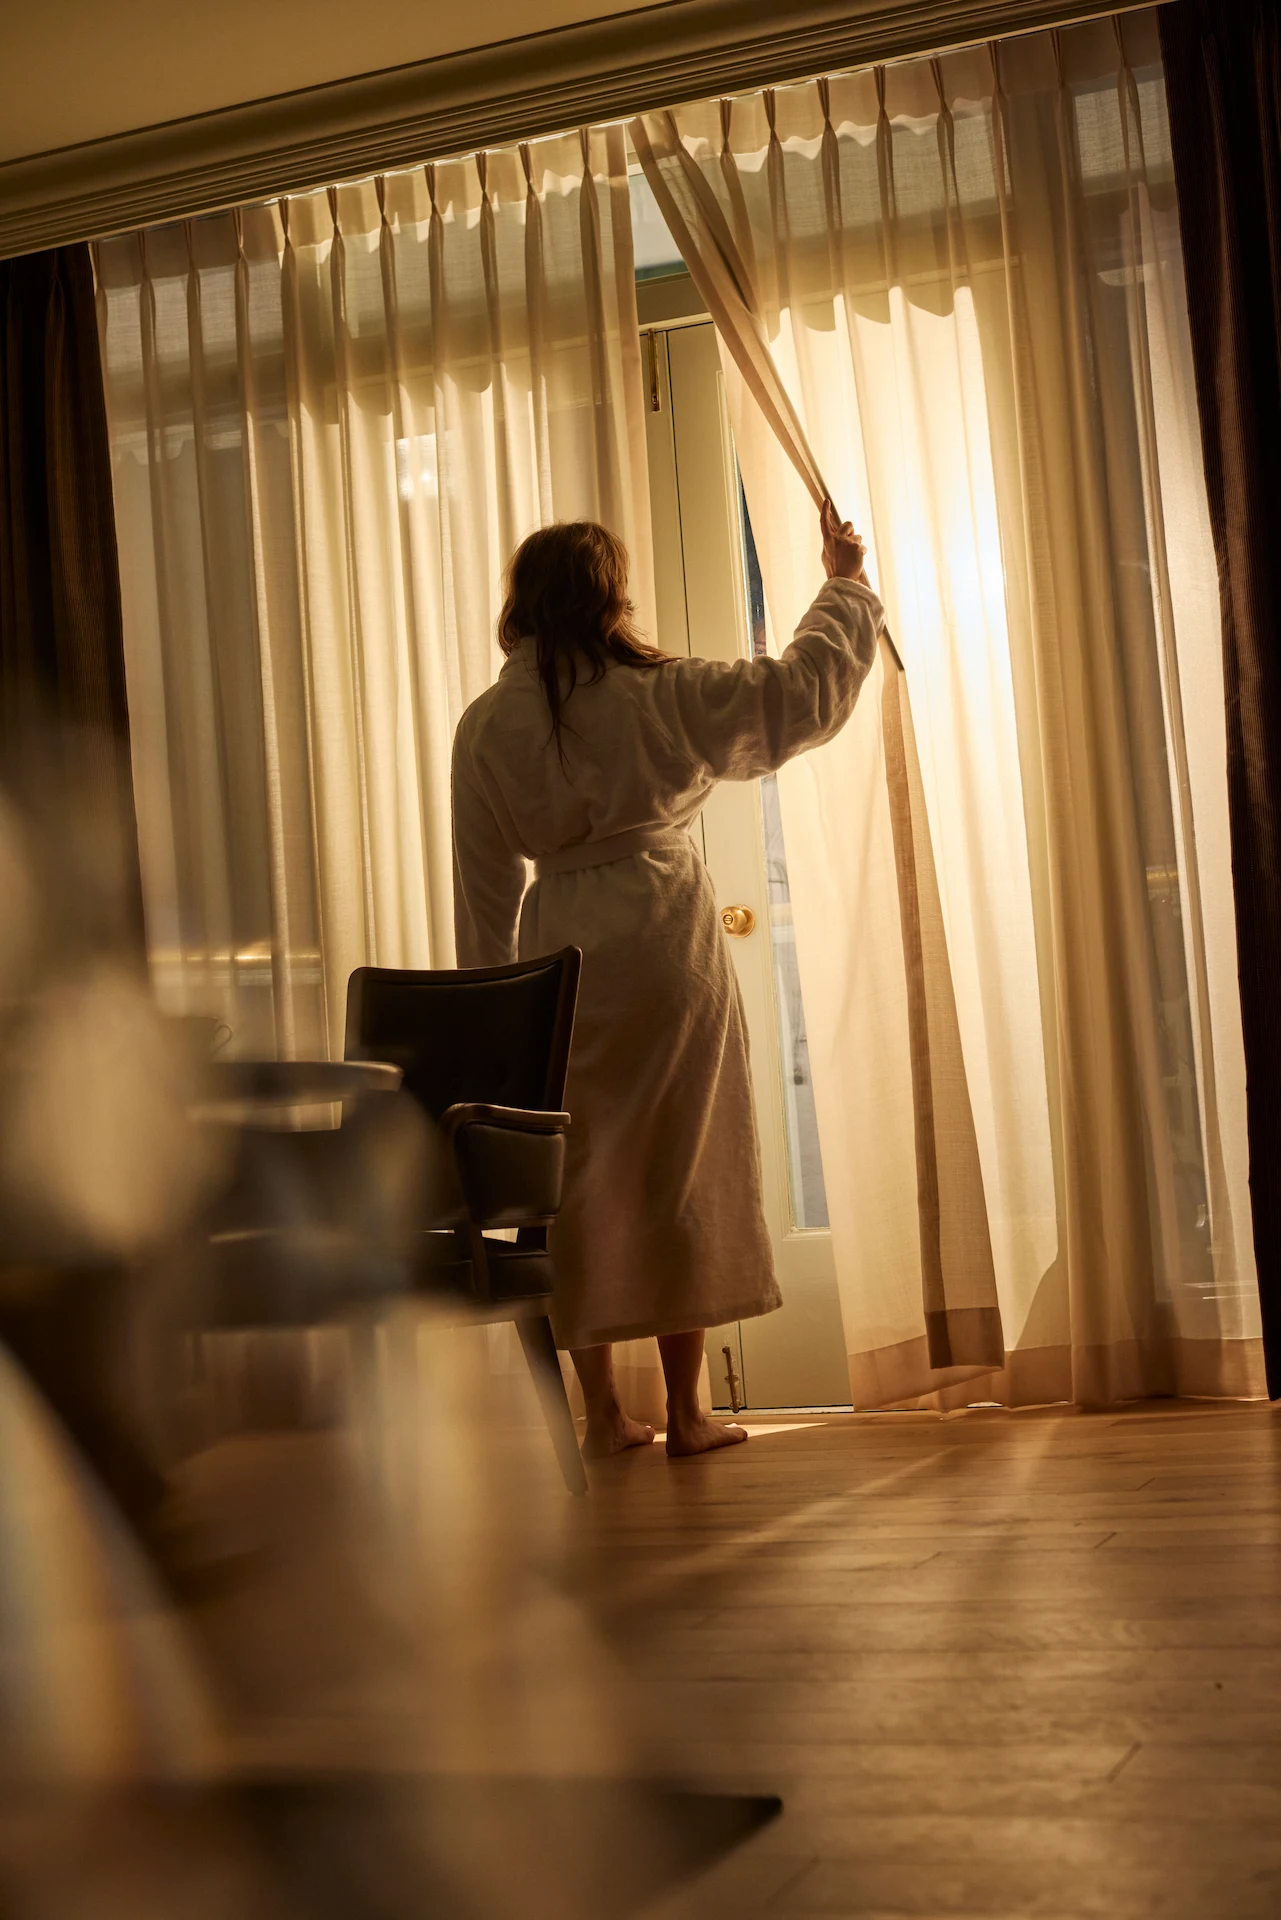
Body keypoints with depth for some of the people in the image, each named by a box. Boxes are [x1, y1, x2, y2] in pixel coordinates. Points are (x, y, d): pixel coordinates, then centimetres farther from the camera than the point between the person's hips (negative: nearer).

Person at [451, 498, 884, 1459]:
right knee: (679, 1168, 6)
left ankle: (603, 1411, 14)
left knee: (580, 1173, 10)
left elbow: (483, 884, 5)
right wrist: (845, 584, 14)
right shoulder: (659, 696, -7)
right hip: (664, 944, -2)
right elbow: (804, 691, 0)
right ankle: (686, 1409, 11)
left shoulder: (486, 727, 1)